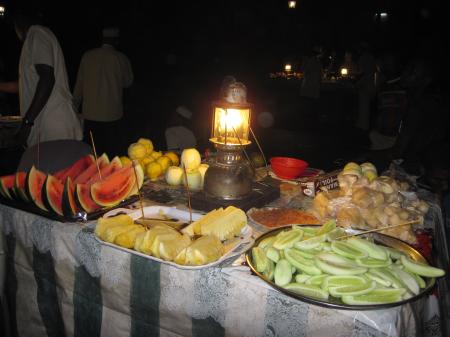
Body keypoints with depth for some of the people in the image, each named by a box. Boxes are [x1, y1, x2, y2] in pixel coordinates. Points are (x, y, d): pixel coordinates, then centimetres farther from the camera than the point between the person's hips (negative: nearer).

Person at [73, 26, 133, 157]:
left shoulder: (88, 56, -1)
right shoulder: (121, 58, -5)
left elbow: (79, 83, 5)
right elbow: (127, 82, 9)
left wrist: (75, 106, 16)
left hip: (90, 112, 1)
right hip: (112, 113, -1)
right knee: (109, 148, 7)